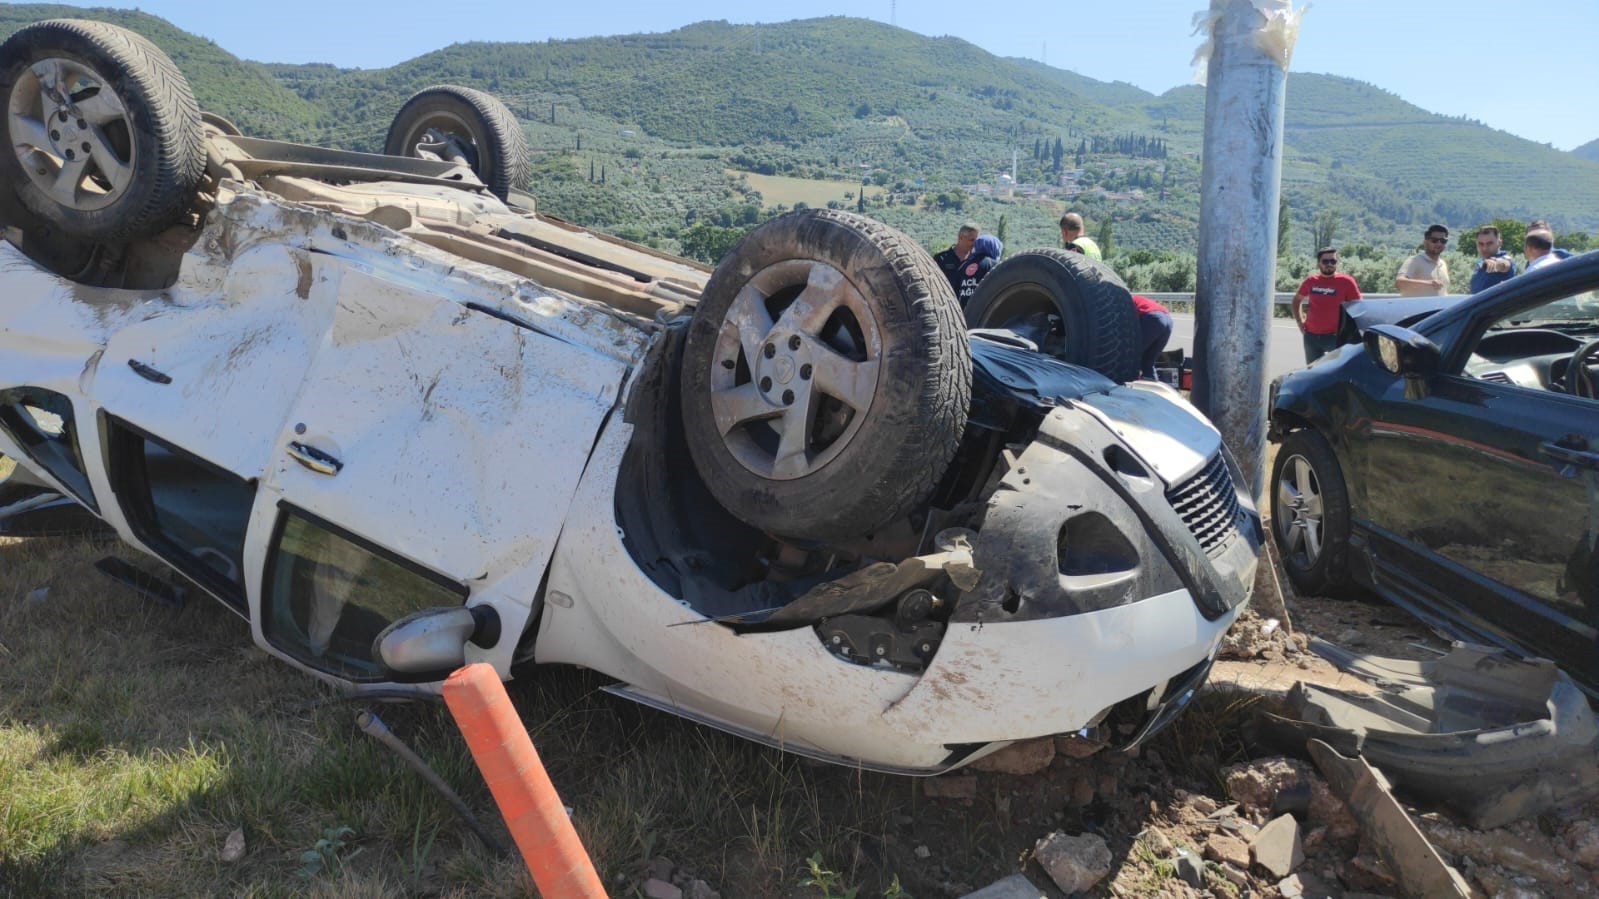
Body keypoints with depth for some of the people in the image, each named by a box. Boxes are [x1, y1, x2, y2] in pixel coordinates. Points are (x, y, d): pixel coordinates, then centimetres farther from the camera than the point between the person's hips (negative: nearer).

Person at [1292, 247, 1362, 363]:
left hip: (1335, 336, -4)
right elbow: (1297, 300, 22)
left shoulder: (1346, 282, -6)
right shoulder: (1310, 281, 5)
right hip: (1311, 336, 4)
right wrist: (1299, 321, 12)